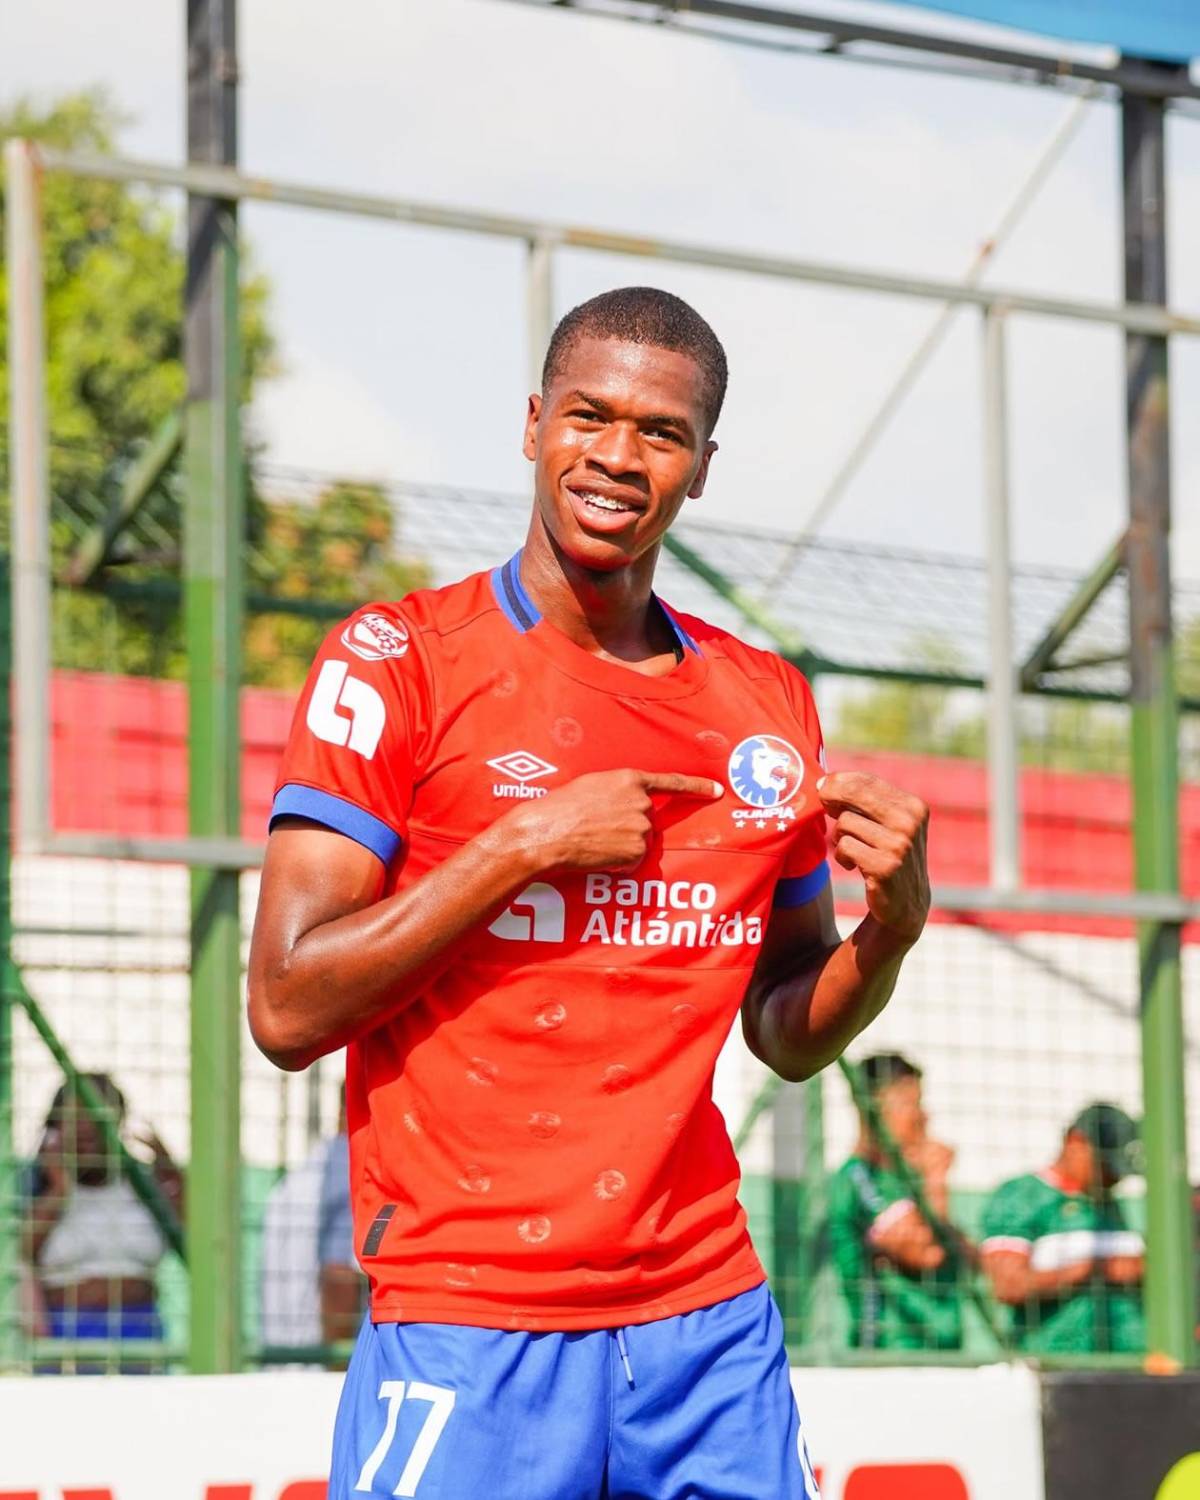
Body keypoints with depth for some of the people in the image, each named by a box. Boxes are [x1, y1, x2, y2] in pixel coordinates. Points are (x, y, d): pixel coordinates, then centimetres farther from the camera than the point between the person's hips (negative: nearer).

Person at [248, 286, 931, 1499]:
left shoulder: (766, 703, 11)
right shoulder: (397, 659, -3)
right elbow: (287, 1008, -10)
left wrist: (890, 925, -1)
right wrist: (529, 843, -14)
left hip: (709, 1322, 4)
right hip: (469, 1342, -4)